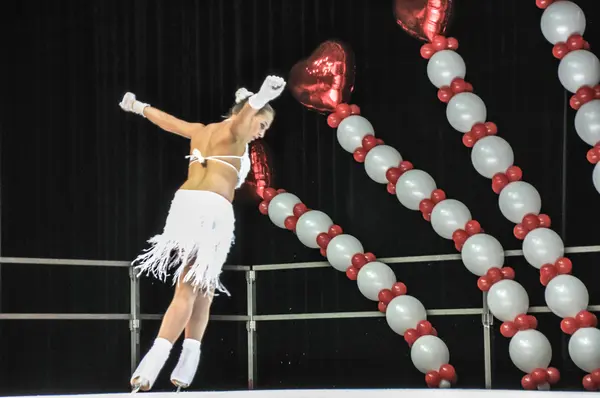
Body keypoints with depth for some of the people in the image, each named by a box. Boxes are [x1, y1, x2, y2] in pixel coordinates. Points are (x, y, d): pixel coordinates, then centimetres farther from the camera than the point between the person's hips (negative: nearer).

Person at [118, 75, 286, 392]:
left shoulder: (200, 130, 23)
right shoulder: (236, 133, 1)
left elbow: (164, 119, 39)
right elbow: (241, 117, -23)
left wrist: (137, 106, 58)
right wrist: (261, 98, -45)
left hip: (185, 203, 7)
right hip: (213, 210, -7)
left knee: (202, 287, 14)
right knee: (189, 291, -9)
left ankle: (187, 366, 9)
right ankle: (149, 369, -21)